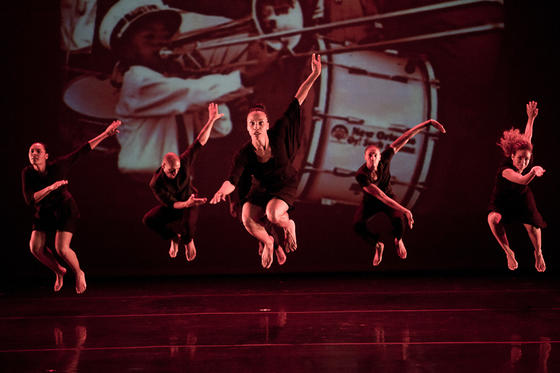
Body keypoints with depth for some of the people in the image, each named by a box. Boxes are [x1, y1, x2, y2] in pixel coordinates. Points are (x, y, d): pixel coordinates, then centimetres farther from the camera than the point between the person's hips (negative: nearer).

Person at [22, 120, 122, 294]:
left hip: (65, 210, -4)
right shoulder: (27, 173, -17)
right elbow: (30, 199, -26)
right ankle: (59, 271, 18)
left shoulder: (58, 166, -23)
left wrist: (106, 134, -17)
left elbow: (83, 151, -17)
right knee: (36, 248, -10)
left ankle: (78, 273, 14)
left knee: (61, 249, -17)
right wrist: (50, 188, -40)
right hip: (43, 212, 4)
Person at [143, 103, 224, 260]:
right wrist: (186, 204, -46)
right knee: (148, 219, -25)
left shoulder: (184, 162, -26)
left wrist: (211, 120, -32)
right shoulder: (156, 183, -28)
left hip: (189, 202, -1)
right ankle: (174, 238, 4)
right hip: (171, 207, 1)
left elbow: (200, 142, -24)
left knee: (188, 226, -32)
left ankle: (188, 241, 9)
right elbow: (170, 203, -26)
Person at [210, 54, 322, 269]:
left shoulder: (278, 133, -22)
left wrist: (314, 75, -24)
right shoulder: (244, 154, -21)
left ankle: (289, 226, 9)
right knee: (248, 219, -23)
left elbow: (297, 102, -22)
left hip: (285, 185, -2)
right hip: (260, 188, 2)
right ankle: (268, 242, 11)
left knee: (273, 214, -30)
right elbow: (232, 180, -28)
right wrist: (222, 191, -53)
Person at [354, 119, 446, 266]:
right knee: (358, 225, -27)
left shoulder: (384, 159, -26)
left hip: (389, 198, 1)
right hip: (370, 202, -1)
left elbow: (403, 139, -28)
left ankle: (398, 241, 11)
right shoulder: (361, 175, -34)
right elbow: (380, 195, -39)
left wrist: (428, 123, -33)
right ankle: (378, 245, 6)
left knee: (399, 221, -28)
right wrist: (404, 210, -44)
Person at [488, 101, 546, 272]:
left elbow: (527, 137, -10)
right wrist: (534, 172, -74)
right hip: (502, 201, -4)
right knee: (494, 219, -32)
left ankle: (538, 254, 22)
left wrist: (531, 118, -17)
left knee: (532, 226, -11)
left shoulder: (524, 153, -22)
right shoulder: (505, 170, -39)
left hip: (522, 199, 4)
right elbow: (523, 180, -56)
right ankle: (508, 253, -12)